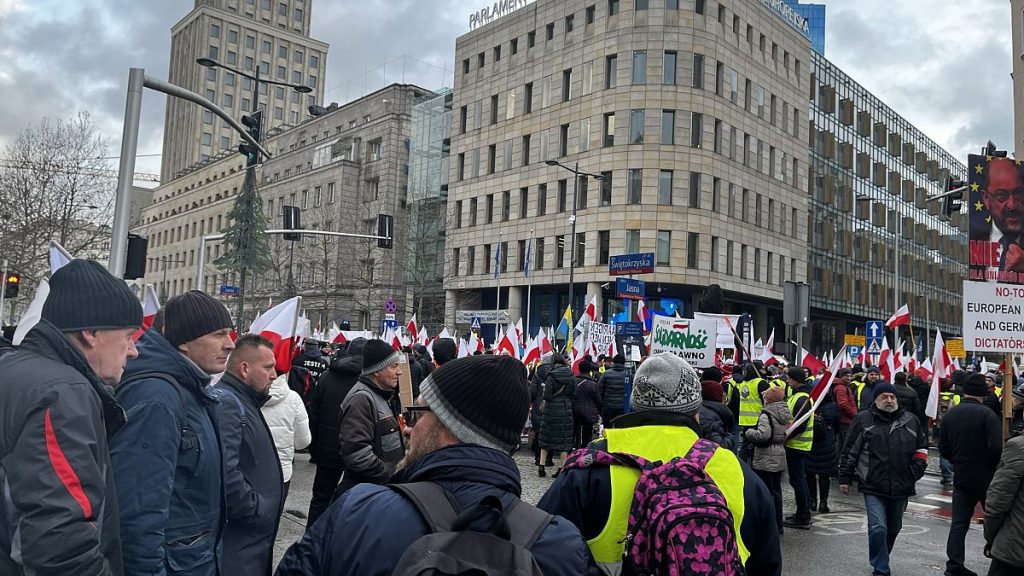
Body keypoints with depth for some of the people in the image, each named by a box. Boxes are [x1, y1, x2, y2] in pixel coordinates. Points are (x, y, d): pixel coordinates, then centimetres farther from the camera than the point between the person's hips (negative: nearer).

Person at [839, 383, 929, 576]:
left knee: (893, 529, 18)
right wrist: (845, 478, 2)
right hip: (873, 486, -3)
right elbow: (850, 451, 2)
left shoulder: (911, 421, 6)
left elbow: (922, 448, 17)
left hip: (901, 486, 4)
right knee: (878, 529, -12)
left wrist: (916, 472, 4)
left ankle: (881, 560, 40)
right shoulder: (864, 419, -2)